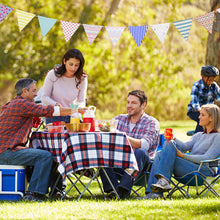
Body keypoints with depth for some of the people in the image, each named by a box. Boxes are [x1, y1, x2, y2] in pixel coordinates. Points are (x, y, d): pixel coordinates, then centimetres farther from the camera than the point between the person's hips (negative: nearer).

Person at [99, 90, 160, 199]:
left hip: (141, 163, -4)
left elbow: (144, 145, -19)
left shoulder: (151, 123, -1)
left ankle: (124, 189, -43)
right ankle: (112, 189, -33)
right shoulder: (120, 119, 16)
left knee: (140, 153, -36)